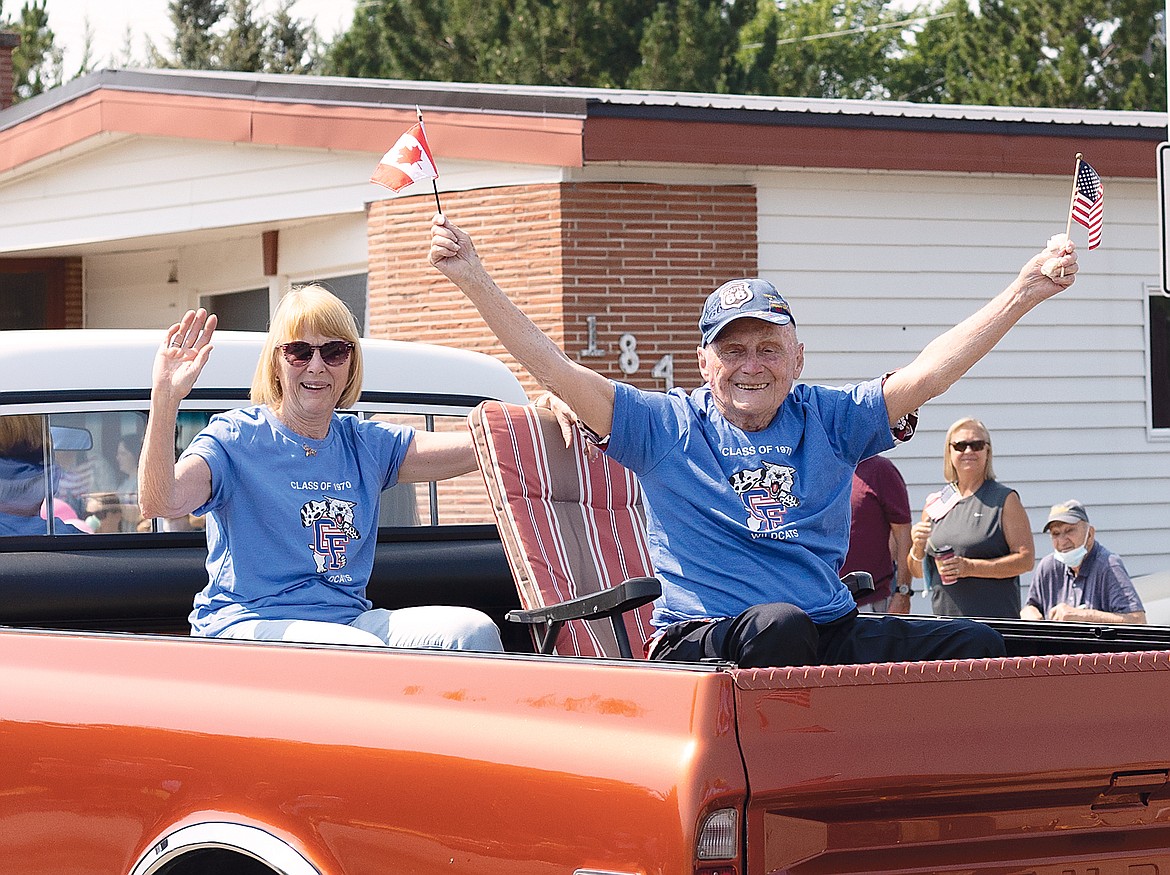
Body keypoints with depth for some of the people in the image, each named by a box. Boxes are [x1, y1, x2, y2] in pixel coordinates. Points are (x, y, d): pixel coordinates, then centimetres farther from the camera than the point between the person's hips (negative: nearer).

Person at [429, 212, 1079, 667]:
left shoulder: (829, 420, 16)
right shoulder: (666, 427, 9)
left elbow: (926, 375, 9)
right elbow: (558, 373, 2)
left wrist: (1028, 290, 0)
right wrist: (475, 280, -6)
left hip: (834, 635, 4)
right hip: (706, 641, -4)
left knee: (979, 645, -18)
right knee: (780, 624, -39)